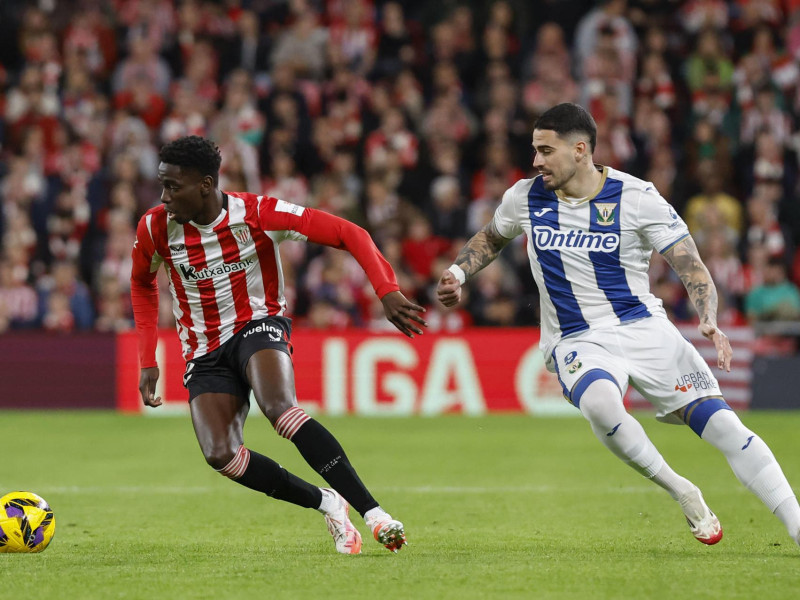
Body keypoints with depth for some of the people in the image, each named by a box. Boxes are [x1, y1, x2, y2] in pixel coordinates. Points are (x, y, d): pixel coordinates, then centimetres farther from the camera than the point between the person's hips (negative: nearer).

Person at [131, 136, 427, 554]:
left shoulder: (257, 214, -16)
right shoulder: (155, 228, -7)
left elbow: (347, 234, -14)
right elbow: (142, 283, 15)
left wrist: (387, 292, -26)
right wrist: (147, 361, 8)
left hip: (258, 326, -3)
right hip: (204, 353, 3)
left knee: (279, 409, -35)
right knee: (220, 455, -22)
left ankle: (372, 511, -33)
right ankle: (327, 504, -6)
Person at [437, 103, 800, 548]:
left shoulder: (636, 197, -7)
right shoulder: (526, 197, 3)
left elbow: (691, 265, -6)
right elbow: (491, 238, 26)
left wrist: (710, 322, -24)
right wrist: (458, 273, 8)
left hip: (644, 327, 0)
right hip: (576, 342, 0)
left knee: (723, 424, -14)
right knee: (600, 403, -36)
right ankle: (683, 494, -18)